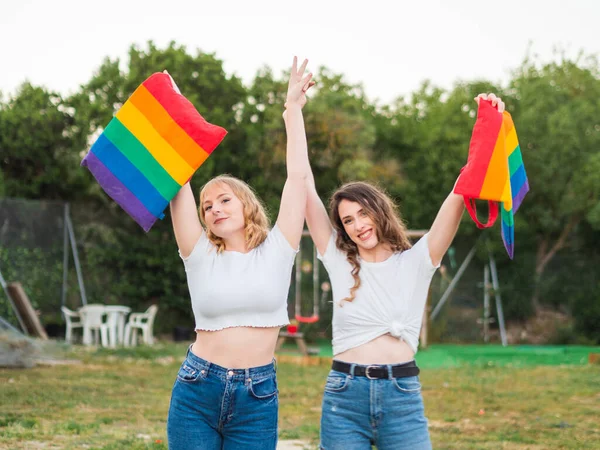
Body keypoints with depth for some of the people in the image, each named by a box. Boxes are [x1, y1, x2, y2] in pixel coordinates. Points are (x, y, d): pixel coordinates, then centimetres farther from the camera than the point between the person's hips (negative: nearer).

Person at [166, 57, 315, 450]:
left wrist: (294, 108, 3)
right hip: (196, 392, 1)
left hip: (258, 398, -1)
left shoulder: (276, 251, 3)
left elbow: (298, 175, 1)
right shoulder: (200, 255, 4)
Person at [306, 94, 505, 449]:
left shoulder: (416, 261, 5)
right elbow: (305, 188, 5)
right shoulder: (339, 262, 9)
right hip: (344, 396, 1)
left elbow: (460, 193, -5)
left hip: (403, 397, -1)